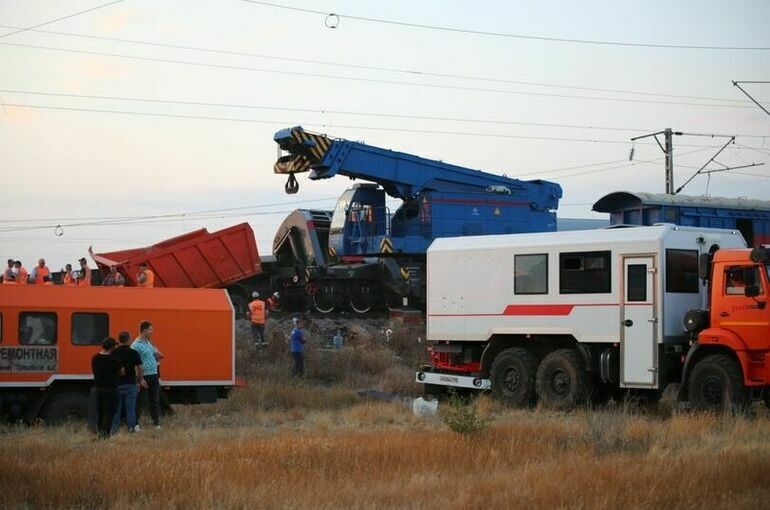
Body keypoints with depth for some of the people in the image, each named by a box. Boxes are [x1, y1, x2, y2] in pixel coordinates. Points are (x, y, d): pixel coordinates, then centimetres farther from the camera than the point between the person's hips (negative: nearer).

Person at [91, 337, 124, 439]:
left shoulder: (95, 358, 3)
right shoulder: (113, 359, -15)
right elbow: (122, 372, -4)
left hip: (98, 387, 6)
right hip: (110, 388, -6)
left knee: (99, 411, 16)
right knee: (109, 412, -2)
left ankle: (100, 432, 20)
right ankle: (105, 433, -7)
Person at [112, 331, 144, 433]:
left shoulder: (114, 353, -3)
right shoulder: (134, 353, -6)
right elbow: (139, 369, -4)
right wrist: (139, 381, 10)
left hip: (117, 384, 1)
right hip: (130, 384, -1)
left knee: (116, 409, 9)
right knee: (130, 408, 5)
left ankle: (114, 429, 12)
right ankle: (132, 428, 7)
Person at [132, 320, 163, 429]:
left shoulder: (149, 342, 13)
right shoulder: (136, 345, -14)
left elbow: (156, 356, 25)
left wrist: (158, 356, 1)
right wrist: (140, 379, -22)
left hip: (154, 375, 8)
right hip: (144, 377, -8)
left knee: (155, 401, 12)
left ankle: (156, 423, 20)